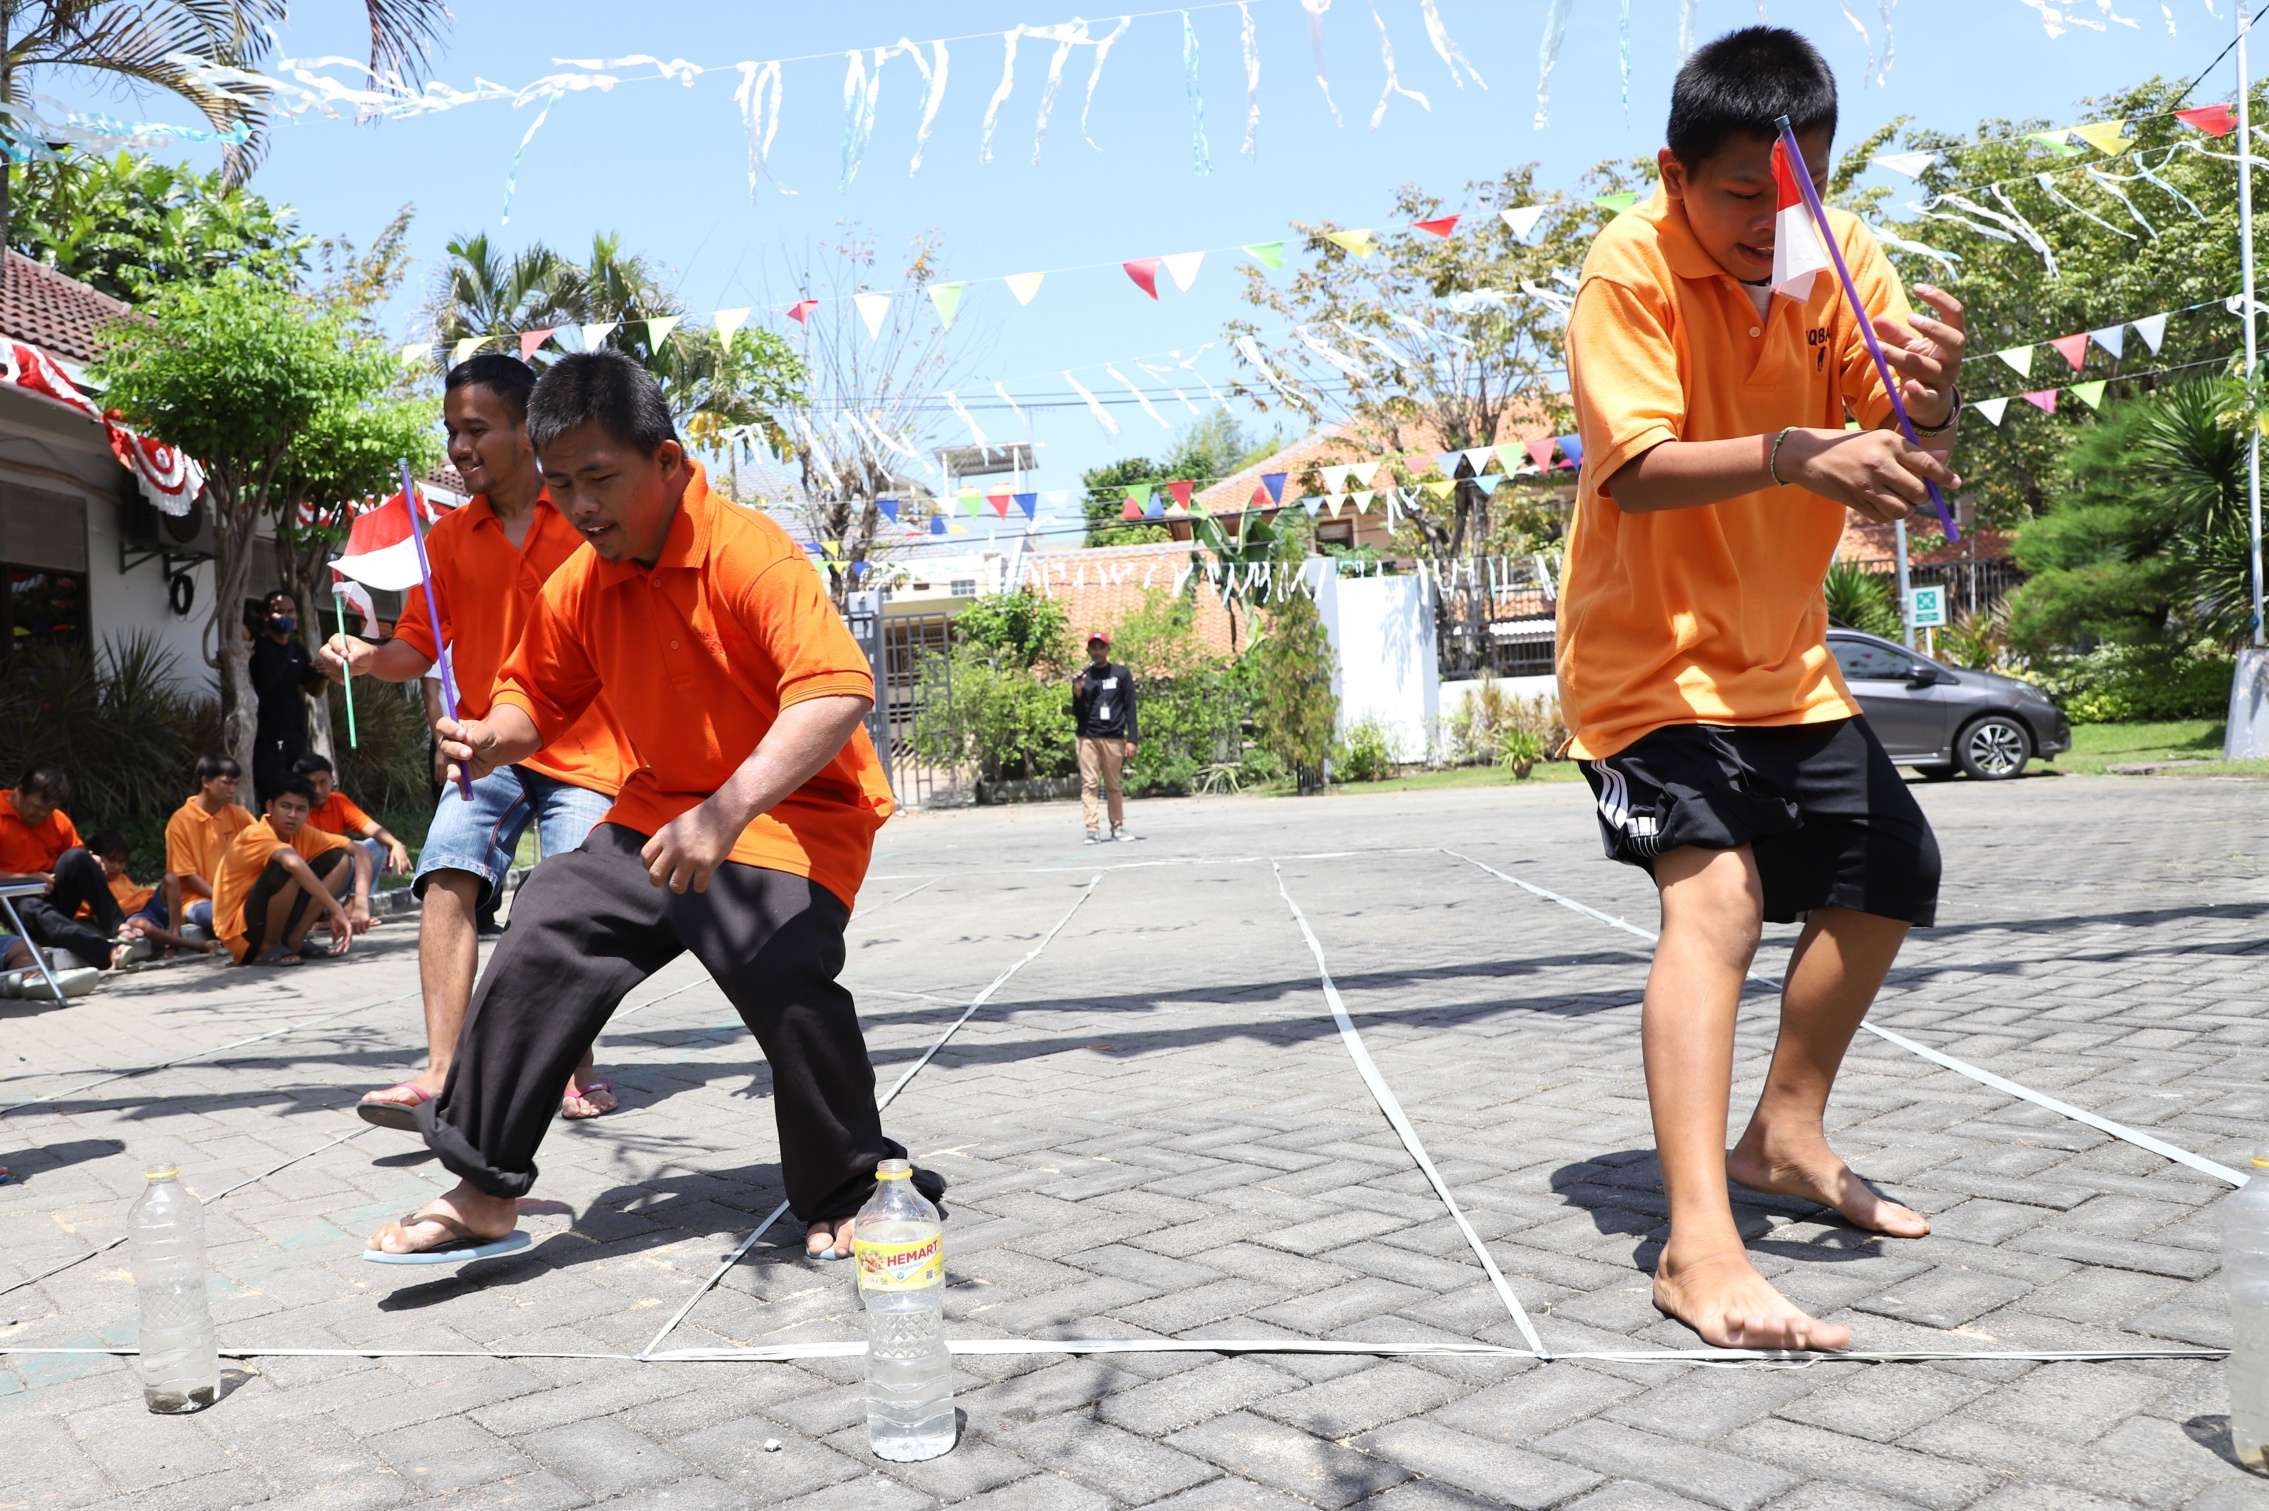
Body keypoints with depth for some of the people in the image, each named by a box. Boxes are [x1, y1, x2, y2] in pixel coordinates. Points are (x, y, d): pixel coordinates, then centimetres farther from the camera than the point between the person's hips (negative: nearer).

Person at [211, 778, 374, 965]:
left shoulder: (303, 835, -1)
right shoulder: (255, 835, -21)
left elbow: (360, 852, -3)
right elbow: (294, 863, -42)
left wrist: (361, 904, -19)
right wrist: (337, 911, -44)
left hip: (277, 923, 7)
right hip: (243, 935, -7)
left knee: (341, 859, -3)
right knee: (288, 868, -32)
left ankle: (294, 940, -4)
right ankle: (269, 948, -13)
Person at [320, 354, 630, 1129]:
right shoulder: (450, 536, 10)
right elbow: (416, 649, 10)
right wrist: (366, 655, -12)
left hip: (582, 746, -3)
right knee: (447, 880, -15)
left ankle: (575, 1069, 14)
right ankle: (441, 1073, -16)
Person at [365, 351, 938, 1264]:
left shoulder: (748, 552, -22)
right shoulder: (579, 587, 0)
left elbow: (839, 689, -36)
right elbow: (539, 694, 16)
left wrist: (727, 811, -45)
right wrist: (492, 739, -9)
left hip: (792, 809, -7)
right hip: (660, 811, 7)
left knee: (785, 978, -29)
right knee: (540, 941, -2)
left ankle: (846, 1199, -4)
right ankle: (483, 1192, 13)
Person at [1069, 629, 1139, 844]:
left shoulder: (1121, 674, 7)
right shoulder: (1082, 676, 10)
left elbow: (1130, 708, 5)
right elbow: (1077, 713, 11)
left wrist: (1131, 739, -2)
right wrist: (1077, 693, -9)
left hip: (1113, 738, -1)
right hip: (1088, 738, 1)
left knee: (1113, 786, 3)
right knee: (1089, 784, -6)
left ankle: (1118, 827, 10)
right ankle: (1092, 830, -7)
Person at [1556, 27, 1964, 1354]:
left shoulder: (1845, 258, 0)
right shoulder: (1630, 266, -17)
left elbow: (1904, 457, -6)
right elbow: (1634, 468, -28)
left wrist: (1931, 397, -28)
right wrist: (1799, 456, -42)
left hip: (1784, 657, 7)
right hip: (1651, 658, -7)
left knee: (1890, 875, 14)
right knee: (1714, 897, -25)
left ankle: (1787, 1134, 31)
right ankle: (1700, 1248, -29)